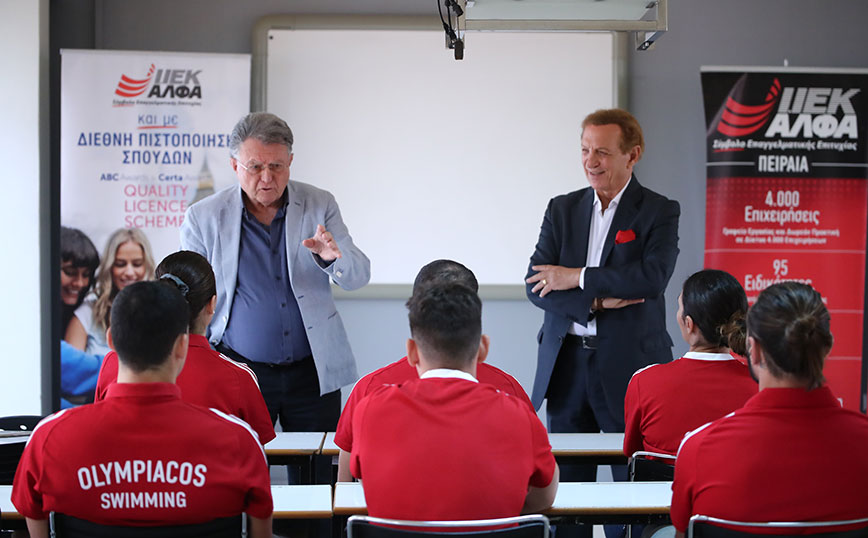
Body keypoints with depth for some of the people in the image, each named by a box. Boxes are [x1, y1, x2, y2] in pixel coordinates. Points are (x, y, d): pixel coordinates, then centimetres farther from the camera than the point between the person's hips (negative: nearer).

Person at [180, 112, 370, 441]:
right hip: (239, 371, -1)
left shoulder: (319, 206, 2)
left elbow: (359, 275, -3)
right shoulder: (203, 218, -1)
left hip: (313, 373, 1)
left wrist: (331, 257, -26)